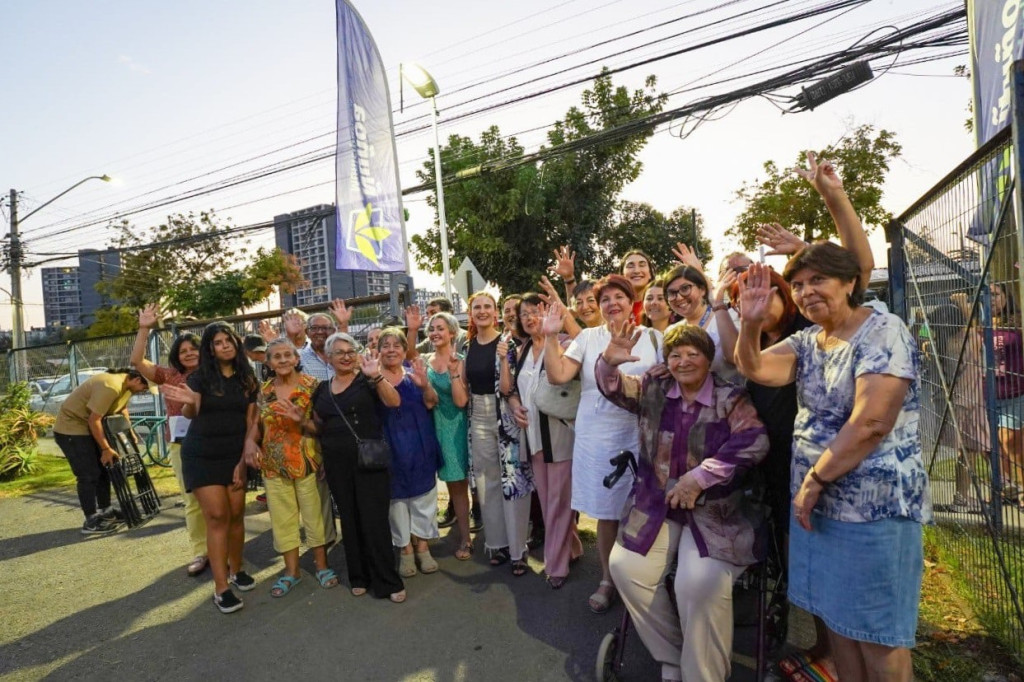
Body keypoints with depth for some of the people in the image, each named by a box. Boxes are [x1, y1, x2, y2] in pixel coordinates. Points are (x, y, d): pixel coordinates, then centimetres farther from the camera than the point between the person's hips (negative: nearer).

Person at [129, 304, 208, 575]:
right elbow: (137, 362, 3)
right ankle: (200, 552, 20)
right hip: (181, 447, 2)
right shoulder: (169, 376, 7)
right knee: (193, 502, 9)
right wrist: (144, 329, -3)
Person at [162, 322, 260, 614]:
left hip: (235, 456, 3)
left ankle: (235, 570, 26)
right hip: (201, 456, -2)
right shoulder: (200, 376, -5)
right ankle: (221, 588, 3)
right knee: (217, 516, -5)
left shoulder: (248, 379, 1)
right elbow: (189, 414, -12)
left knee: (236, 514, 5)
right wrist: (189, 401, -36)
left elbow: (251, 422, 2)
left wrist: (244, 460, -2)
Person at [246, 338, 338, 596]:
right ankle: (292, 570, 30)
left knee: (314, 514, 8)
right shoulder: (263, 391, 5)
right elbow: (258, 425, 12)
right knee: (282, 517, 13)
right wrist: (251, 443, -8)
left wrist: (302, 420, -27)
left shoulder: (312, 385, -8)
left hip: (308, 461, -4)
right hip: (274, 465, 4)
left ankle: (322, 565, 26)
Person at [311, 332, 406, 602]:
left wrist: (376, 376, -30)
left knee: (374, 519, -3)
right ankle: (359, 576, 29)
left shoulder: (366, 380, -4)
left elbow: (394, 402, -22)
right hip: (337, 464, 5)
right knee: (349, 519, 13)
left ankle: (388, 581, 10)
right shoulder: (322, 389, 11)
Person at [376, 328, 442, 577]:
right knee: (396, 498, 9)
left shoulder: (414, 374, 0)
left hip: (419, 447, 1)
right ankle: (405, 549, 26)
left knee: (423, 496, 10)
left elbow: (431, 403, -13)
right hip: (390, 449, -1)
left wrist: (425, 385, -34)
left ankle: (422, 546, 27)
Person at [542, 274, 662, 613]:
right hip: (596, 436, 0)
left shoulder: (652, 337, 3)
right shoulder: (588, 337, 2)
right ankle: (607, 579, 32)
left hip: (640, 435, 0)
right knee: (605, 511, 10)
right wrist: (550, 336, -14)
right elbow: (557, 376, -6)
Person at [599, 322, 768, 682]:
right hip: (656, 504, 4)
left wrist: (698, 478, -24)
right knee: (625, 567, -6)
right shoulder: (653, 389, 5)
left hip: (715, 510, -4)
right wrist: (610, 361, -24)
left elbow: (753, 442, -19)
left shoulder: (731, 398, -7)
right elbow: (614, 387, 1)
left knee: (700, 585, -23)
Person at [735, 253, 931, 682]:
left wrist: (814, 480, -17)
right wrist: (750, 322, -24)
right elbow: (756, 368, -8)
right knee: (836, 617, 19)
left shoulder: (883, 333, -15)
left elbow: (870, 424, -23)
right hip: (818, 501, 7)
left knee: (875, 632, 9)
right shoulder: (808, 340, 7)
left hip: (872, 506, -7)